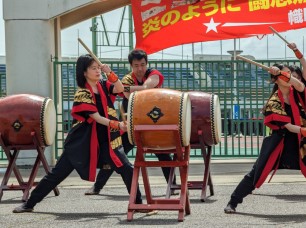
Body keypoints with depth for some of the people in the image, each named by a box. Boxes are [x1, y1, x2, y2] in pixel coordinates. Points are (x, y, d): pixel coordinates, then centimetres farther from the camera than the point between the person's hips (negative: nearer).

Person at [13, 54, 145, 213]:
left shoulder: (103, 85, 5)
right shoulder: (82, 94, -13)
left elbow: (120, 89, -12)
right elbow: (97, 118, -20)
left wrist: (109, 73, -23)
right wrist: (117, 125, -30)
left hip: (105, 140, 4)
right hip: (82, 141, -4)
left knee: (126, 169, -8)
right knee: (58, 173, 0)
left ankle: (138, 203, 3)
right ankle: (29, 204, 10)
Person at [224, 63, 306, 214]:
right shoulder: (274, 102, -13)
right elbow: (288, 126, -18)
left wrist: (285, 73, -33)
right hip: (279, 141, -4)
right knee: (257, 172, -5)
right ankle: (233, 202, 2)